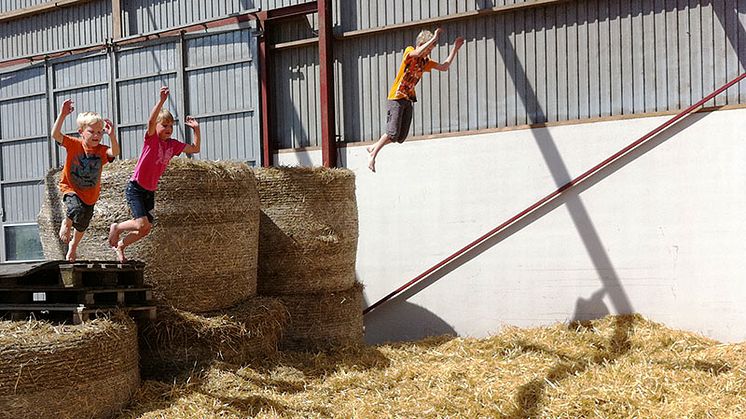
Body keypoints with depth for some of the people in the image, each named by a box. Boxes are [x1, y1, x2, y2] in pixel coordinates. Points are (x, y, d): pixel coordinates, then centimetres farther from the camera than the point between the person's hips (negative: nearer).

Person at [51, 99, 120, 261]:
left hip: (90, 194, 3)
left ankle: (73, 245, 50)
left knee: (83, 225, 18)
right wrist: (62, 115, -39)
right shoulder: (74, 144, -16)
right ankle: (66, 224, 5)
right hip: (71, 188, -3)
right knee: (77, 211, -33)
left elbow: (114, 153, -35)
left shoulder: (101, 150, -14)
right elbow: (55, 135, -29)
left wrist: (112, 136, -49)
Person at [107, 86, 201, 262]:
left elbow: (195, 149, 10)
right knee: (142, 224, -18)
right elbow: (151, 121, -32)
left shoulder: (173, 145, 5)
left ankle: (120, 245, 32)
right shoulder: (151, 138, -12)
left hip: (150, 191, 7)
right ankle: (116, 228, 12)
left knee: (146, 229, 8)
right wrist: (162, 101, -43)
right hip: (135, 188, -7)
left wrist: (196, 129, -1)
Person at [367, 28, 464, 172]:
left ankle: (372, 148, 18)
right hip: (397, 97, -7)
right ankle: (372, 155, 1)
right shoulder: (409, 51, -6)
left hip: (408, 100, 8)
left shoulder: (426, 62, 14)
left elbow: (444, 67, 12)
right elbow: (417, 53, -30)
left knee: (401, 136, 3)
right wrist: (433, 39, -24)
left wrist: (455, 48, 8)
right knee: (393, 133, -14)